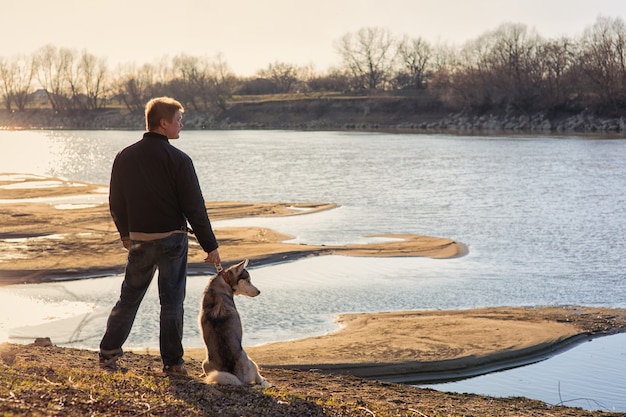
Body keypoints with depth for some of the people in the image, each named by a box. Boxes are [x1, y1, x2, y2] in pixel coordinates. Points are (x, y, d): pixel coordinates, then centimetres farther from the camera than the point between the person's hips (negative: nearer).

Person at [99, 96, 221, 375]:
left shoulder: (125, 157, 2)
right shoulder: (178, 159, -13)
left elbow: (115, 202, 10)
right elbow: (194, 207, -12)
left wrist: (125, 234, 26)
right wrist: (210, 245, -5)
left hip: (139, 239, 4)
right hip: (171, 239, -4)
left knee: (129, 297, 16)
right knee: (171, 302, 5)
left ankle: (109, 353, 18)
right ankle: (172, 362, 9)